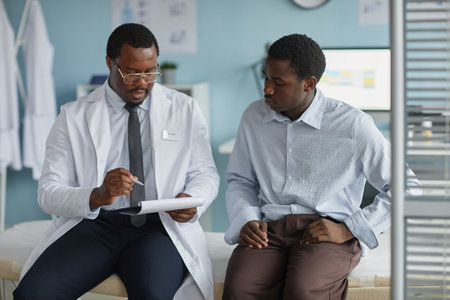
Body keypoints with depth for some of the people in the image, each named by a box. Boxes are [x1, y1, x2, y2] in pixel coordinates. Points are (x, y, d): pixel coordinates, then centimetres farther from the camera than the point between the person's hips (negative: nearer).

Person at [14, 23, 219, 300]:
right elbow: (48, 193, 1)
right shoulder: (74, 116, 8)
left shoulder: (185, 109, 12)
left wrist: (192, 201, -12)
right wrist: (97, 196, -19)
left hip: (160, 226, 0)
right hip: (95, 223, 1)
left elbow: (206, 174, 12)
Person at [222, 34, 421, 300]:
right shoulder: (254, 116, 10)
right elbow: (240, 180, 23)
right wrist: (247, 221, 1)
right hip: (269, 229, 3)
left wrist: (348, 230, -7)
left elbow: (407, 187, -1)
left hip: (329, 234, -3)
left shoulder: (353, 125, -4)